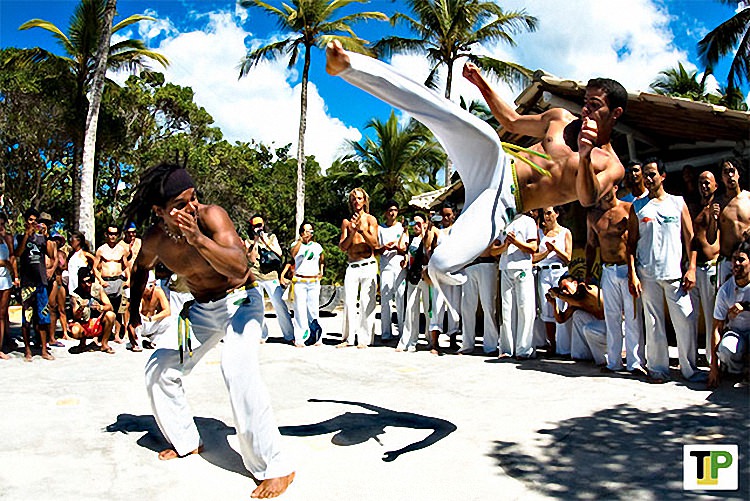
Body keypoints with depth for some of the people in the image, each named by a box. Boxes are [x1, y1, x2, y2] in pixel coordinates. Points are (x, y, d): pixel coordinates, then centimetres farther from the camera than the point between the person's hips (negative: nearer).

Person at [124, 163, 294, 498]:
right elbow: (141, 267, 17)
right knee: (159, 369, 11)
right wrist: (133, 311, 16)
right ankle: (186, 441, 33)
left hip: (240, 300, -7)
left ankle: (275, 468, -22)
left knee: (237, 367, -30)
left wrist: (197, 238, -48)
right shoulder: (155, 240, -9)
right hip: (202, 308, 7)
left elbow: (240, 269, -39)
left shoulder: (211, 216, -26)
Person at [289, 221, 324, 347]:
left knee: (314, 309, 1)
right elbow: (293, 254, -19)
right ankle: (299, 339, -3)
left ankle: (314, 336, 10)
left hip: (314, 281, 3)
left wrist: (321, 271, 17)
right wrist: (301, 240, -23)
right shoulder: (296, 244, 4)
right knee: (300, 309, -6)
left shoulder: (317, 246, 13)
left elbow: (322, 260, 30)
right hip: (299, 281, -2)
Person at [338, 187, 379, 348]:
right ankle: (349, 338, 6)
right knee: (349, 302, -1)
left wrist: (361, 229, -17)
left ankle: (364, 339, 0)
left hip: (368, 265, -2)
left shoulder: (370, 219, 6)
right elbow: (342, 247, 7)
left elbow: (374, 243, -5)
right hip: (352, 266, 3)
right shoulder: (346, 222, 13)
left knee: (366, 303, -4)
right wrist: (352, 232, -8)